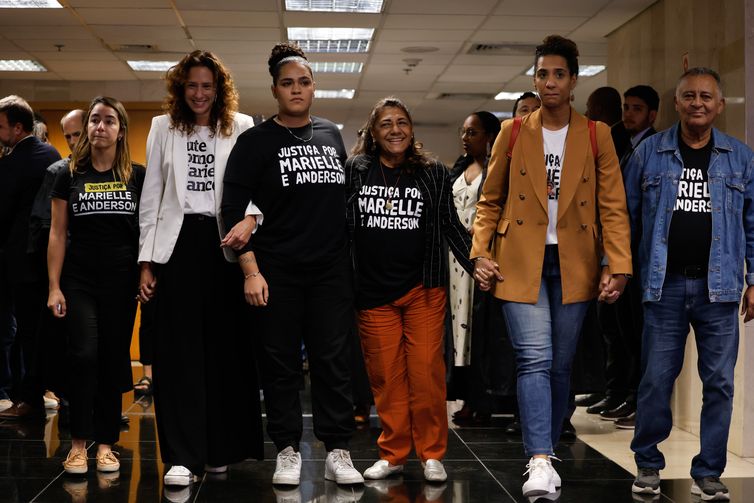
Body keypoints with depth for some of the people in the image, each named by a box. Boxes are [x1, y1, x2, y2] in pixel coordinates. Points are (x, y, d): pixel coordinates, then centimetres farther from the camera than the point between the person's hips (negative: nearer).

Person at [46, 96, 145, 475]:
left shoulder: (138, 177, 5)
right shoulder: (69, 176, 5)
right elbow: (58, 234, 4)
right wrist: (54, 287, -2)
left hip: (122, 282, 1)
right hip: (79, 281, 0)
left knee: (113, 359, 4)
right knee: (83, 355, -11)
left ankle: (105, 443, 13)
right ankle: (78, 442, -1)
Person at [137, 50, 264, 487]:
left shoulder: (241, 127, 5)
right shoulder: (164, 127, 10)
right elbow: (152, 195, 10)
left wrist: (250, 219, -28)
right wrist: (146, 259, 5)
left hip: (224, 243, -1)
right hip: (178, 242, 1)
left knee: (228, 346, 3)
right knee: (179, 350, -1)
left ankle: (222, 447, 15)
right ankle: (184, 455, 1)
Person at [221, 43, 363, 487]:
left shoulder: (332, 135, 12)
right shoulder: (256, 141, 0)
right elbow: (233, 208, -4)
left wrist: (352, 255, 13)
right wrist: (250, 270, -11)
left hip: (332, 269, 3)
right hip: (276, 271, -3)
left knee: (335, 361, 1)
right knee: (281, 363, 3)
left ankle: (338, 453, 8)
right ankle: (288, 451, 13)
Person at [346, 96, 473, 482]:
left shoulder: (433, 173, 6)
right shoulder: (354, 171, 4)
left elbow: (451, 225, 9)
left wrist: (476, 264, -3)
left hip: (423, 289, 0)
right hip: (373, 292, 1)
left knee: (426, 372, -2)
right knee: (385, 377, 5)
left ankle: (431, 454, 11)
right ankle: (393, 454, 17)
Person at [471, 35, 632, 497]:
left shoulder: (596, 135, 4)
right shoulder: (513, 132, 5)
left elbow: (613, 206, -1)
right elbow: (491, 200, 9)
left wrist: (619, 266, -10)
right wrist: (481, 252, -3)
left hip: (574, 264, 1)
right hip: (521, 261, -1)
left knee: (560, 364, 8)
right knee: (535, 359, -14)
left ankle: (546, 450, 23)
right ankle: (540, 462, -17)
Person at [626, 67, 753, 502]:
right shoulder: (649, 153, 3)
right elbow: (627, 216, 5)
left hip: (719, 287, 1)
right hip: (664, 285, -1)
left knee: (719, 383, 4)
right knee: (656, 380, 3)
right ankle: (648, 465, 19)